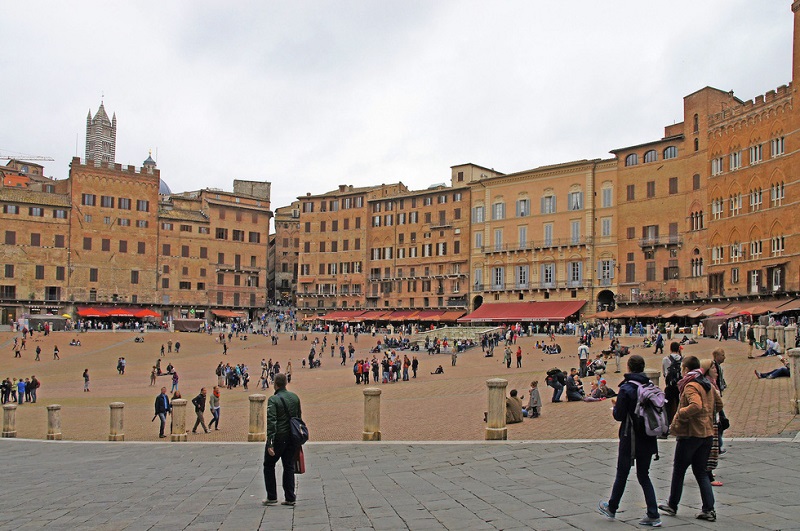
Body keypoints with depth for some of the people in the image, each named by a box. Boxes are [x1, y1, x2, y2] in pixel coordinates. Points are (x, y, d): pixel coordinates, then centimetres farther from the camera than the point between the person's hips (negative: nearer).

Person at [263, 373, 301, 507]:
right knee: (289, 466, 12)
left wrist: (269, 443, -21)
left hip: (278, 437, -5)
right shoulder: (295, 397, 6)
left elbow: (271, 422, -20)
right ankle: (290, 498, 11)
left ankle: (272, 497, 13)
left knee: (269, 465, 12)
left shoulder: (273, 400, -14)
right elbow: (299, 417, 13)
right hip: (292, 438, 5)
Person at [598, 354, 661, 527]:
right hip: (647, 439, 5)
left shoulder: (626, 389, -15)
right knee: (644, 475, 13)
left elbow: (619, 416, -14)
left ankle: (612, 508, 27)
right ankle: (653, 515, 7)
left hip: (630, 439, -5)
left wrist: (615, 405, 5)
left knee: (622, 474, 10)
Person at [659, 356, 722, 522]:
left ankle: (672, 506, 20)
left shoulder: (690, 386, -16)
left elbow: (696, 406, -32)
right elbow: (718, 404, 19)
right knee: (701, 472, 13)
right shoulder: (708, 385, 10)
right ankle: (709, 510, 6)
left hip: (690, 434, -7)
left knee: (679, 470, 8)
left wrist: (680, 414, -19)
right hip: (707, 433, 8)